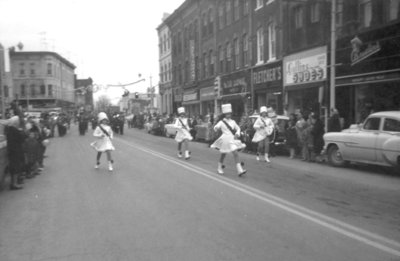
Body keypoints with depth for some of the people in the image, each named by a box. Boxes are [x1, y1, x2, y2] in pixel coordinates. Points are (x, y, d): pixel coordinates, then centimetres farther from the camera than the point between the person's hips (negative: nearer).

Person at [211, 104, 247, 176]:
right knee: (223, 154, 9)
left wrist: (237, 134, -4)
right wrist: (216, 127, -42)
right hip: (225, 139, -3)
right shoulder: (222, 122, -5)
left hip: (232, 139, 3)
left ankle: (240, 170, -9)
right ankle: (219, 168, 31)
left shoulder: (232, 122, 7)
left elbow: (238, 128, 16)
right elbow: (216, 128, -18)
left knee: (236, 154, -6)